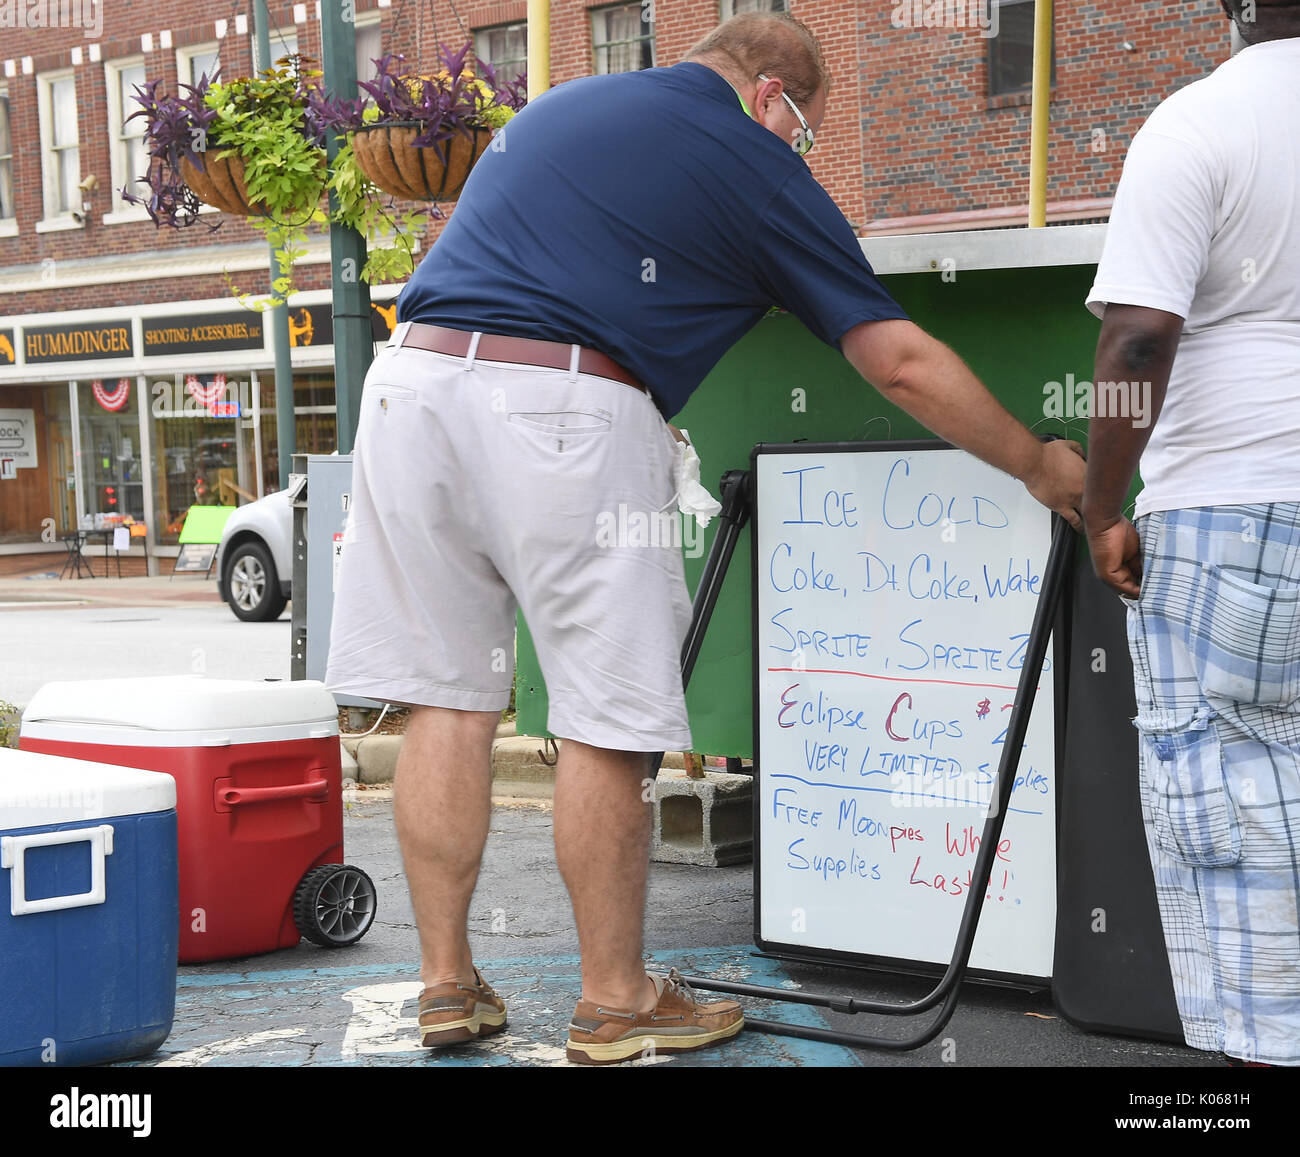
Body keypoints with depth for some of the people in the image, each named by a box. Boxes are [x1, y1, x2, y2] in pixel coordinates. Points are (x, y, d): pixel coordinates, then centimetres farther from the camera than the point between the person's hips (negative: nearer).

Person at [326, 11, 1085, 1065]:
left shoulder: (557, 106, 27)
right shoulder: (757, 166, 9)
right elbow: (901, 362, 8)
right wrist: (1039, 466, 19)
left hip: (410, 376, 6)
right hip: (564, 410, -6)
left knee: (446, 701, 11)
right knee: (609, 721, 4)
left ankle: (447, 983, 18)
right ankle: (615, 1003, 14)